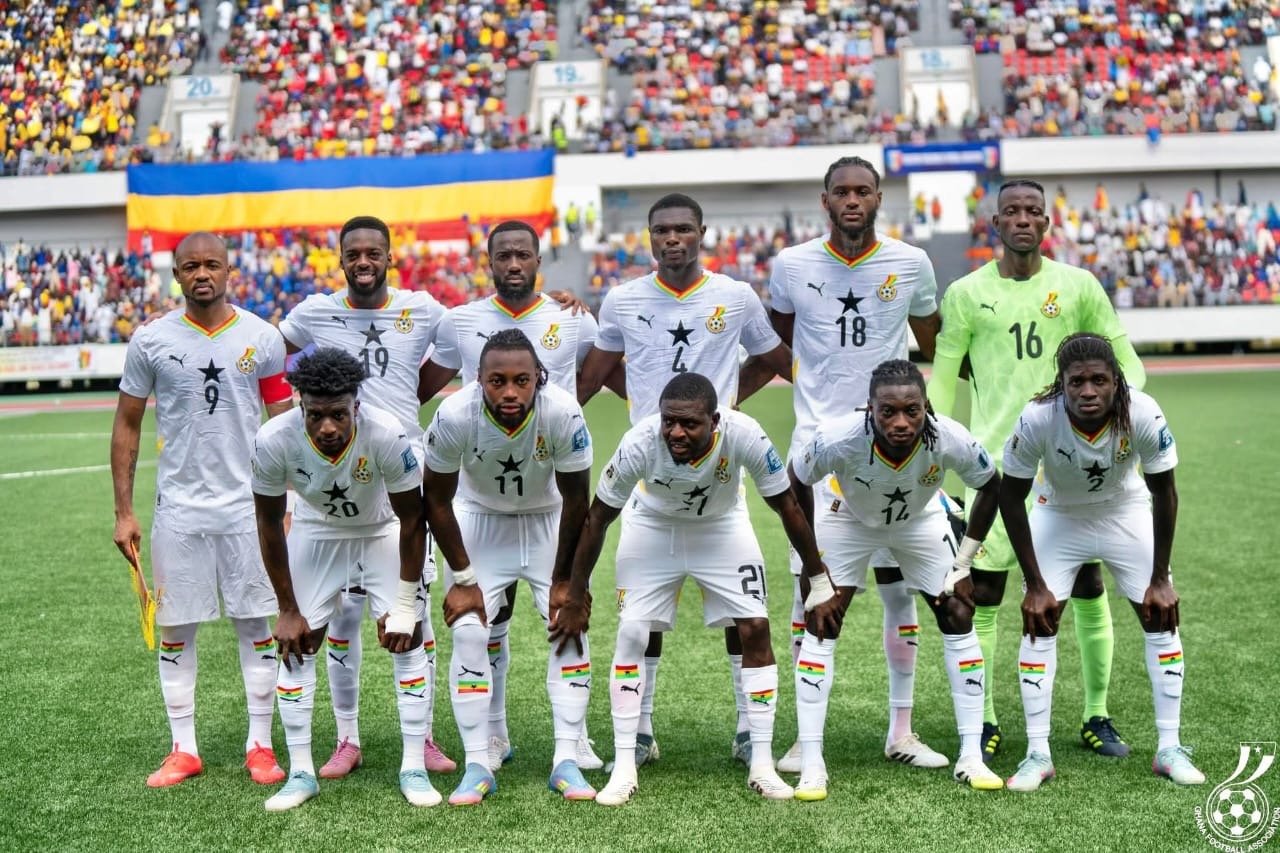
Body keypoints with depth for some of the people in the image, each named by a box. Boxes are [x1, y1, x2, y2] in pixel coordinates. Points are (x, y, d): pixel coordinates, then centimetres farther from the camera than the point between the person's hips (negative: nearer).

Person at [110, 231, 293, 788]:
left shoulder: (262, 339, 0)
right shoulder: (151, 341, 0)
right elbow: (127, 425, 6)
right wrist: (123, 512, 1)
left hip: (248, 506, 0)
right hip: (178, 508, 1)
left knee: (257, 625, 4)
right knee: (175, 630, 6)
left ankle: (260, 746, 15)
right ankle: (184, 750, 17)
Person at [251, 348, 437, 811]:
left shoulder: (387, 434, -36)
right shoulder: (274, 441, -32)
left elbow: (412, 519, -20)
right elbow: (269, 522, -14)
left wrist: (405, 605, -16)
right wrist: (288, 609, -9)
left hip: (383, 531, -1)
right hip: (316, 531, 1)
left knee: (407, 640, -8)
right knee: (296, 645, -2)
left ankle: (414, 768, 3)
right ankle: (301, 773, 9)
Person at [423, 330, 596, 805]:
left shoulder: (563, 414, -32)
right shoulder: (455, 416, -31)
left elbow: (575, 501, -16)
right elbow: (436, 500, -15)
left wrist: (563, 579, -10)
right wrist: (463, 578, -11)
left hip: (548, 520, 0)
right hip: (480, 519, 0)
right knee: (468, 632, -11)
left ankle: (566, 762, -2)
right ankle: (477, 767, -2)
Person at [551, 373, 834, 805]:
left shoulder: (743, 435, -36)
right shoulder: (640, 442, -35)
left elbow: (788, 507, -19)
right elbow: (597, 518, -19)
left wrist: (819, 581, -9)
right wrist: (575, 596, -11)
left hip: (723, 526, 1)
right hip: (653, 526, 0)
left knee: (755, 630, -7)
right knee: (631, 635, -9)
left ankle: (762, 765, 4)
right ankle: (623, 769, 1)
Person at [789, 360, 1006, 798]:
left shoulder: (950, 440, -34)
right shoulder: (837, 438, -39)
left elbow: (990, 485, -11)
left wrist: (963, 562, -10)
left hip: (920, 521, 2)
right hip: (850, 520, -2)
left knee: (959, 619, -5)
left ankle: (971, 757, 6)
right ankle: (811, 766, -8)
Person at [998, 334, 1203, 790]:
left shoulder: (1143, 415, -32)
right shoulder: (1037, 419, -34)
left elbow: (1163, 492, -14)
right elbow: (1011, 496, -18)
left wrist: (1160, 578, -10)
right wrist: (1035, 584, -15)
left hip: (1126, 510, 1)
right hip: (1058, 515, -1)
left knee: (1162, 616, -2)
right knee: (1038, 622, -8)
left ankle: (1169, 749, 10)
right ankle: (1038, 754, 1)